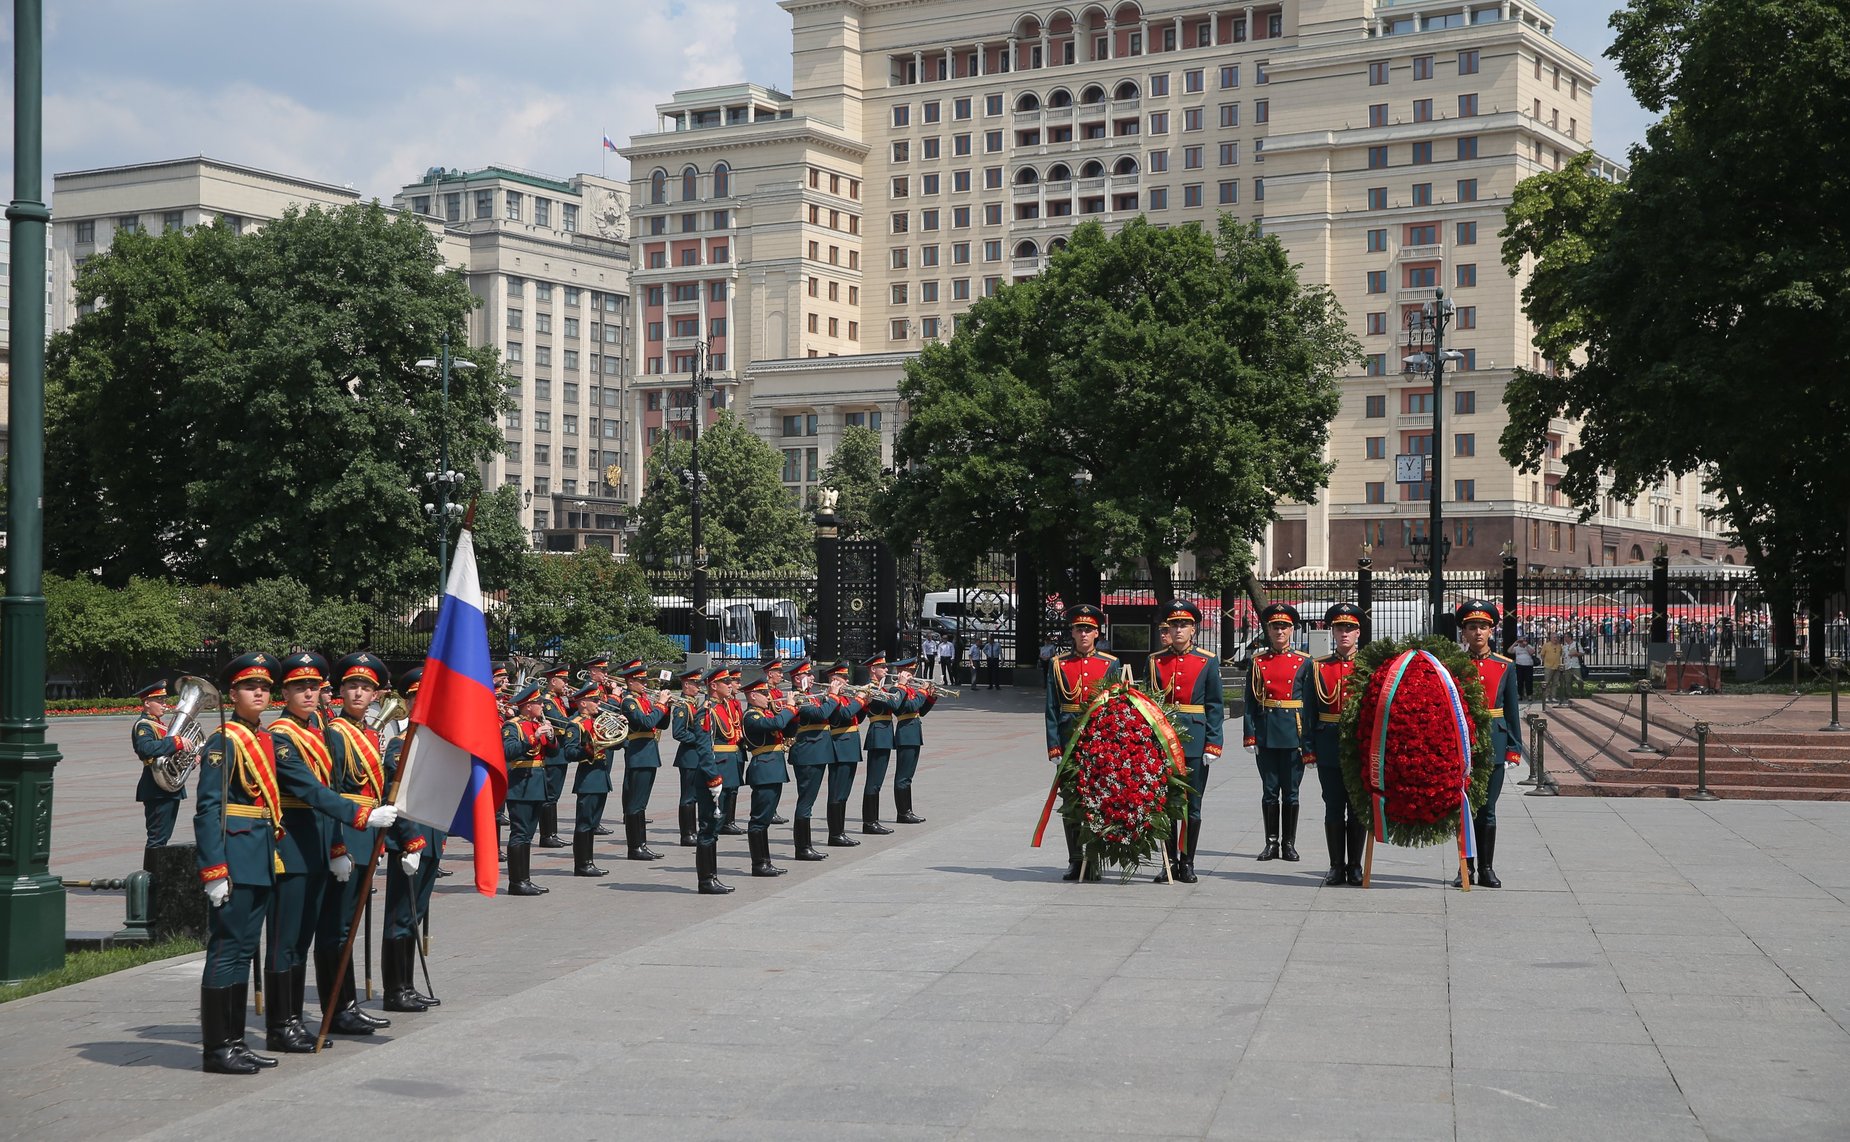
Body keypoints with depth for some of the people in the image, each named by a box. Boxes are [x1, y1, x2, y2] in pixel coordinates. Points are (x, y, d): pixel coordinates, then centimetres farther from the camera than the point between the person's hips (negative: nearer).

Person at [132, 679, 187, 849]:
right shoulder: (143, 726, -12)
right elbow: (146, 748, -33)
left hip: (171, 789, 10)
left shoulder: (159, 725, 19)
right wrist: (177, 741, -33)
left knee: (163, 836, 13)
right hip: (158, 791, -10)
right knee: (157, 837, -9)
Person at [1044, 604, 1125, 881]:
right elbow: (1052, 710, 4)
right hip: (1070, 740, 1)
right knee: (1070, 801, 2)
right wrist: (1054, 747, -4)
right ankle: (1076, 860, 10)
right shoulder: (1057, 663, 6)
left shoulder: (1111, 664, 6)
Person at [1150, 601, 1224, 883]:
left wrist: (1213, 745, -7)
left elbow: (1215, 706, 0)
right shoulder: (1155, 661, 8)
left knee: (1192, 806, 3)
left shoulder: (1208, 662, 3)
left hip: (1194, 743, -2)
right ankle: (1171, 862, 13)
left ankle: (1187, 863, 11)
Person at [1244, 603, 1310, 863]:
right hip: (1266, 734, 1)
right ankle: (1271, 842, 13)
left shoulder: (1303, 662, 4)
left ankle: (1289, 843, 12)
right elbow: (1251, 703, 5)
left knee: (1290, 791, 4)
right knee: (1270, 791, 5)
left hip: (1294, 734, -1)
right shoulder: (1257, 662, 6)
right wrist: (1251, 737, -2)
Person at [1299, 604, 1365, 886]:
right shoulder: (1316, 668, 5)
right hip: (1329, 750, 0)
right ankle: (1337, 866, 12)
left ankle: (1355, 867, 12)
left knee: (1358, 809, 4)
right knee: (1333, 808, 4)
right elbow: (1309, 713, 4)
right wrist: (1309, 749, -2)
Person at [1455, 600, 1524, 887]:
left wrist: (1514, 748, 1)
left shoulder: (1505, 666, 6)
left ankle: (1486, 869, 12)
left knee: (1487, 810, 4)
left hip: (1493, 744, 1)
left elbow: (1512, 711, 7)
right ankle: (1466, 868, 10)